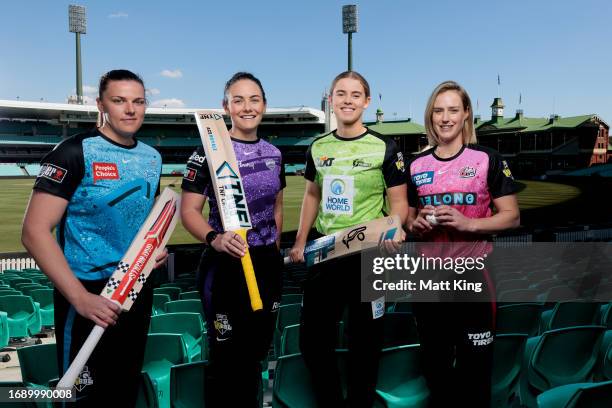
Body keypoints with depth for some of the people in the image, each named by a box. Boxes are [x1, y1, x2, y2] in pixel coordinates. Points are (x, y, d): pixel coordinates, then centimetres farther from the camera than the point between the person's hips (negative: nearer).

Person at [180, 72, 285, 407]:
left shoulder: (273, 153, 8)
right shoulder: (208, 152, -9)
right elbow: (189, 211, -13)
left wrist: (275, 247, 13)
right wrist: (214, 238, -31)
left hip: (268, 263, 6)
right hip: (226, 264, -5)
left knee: (257, 351, 19)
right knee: (227, 357, 6)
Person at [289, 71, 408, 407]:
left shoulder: (384, 148, -5)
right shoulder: (318, 147, 7)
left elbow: (399, 203, -4)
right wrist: (300, 241, 10)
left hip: (368, 256, -4)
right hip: (324, 253, 4)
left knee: (364, 341, 9)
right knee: (312, 338, 12)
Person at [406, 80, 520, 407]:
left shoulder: (487, 160, -3)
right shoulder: (417, 165, 7)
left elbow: (511, 216, -4)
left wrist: (468, 223, -19)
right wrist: (416, 225, -6)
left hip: (472, 271, -3)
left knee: (474, 365, 5)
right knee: (434, 362, 15)